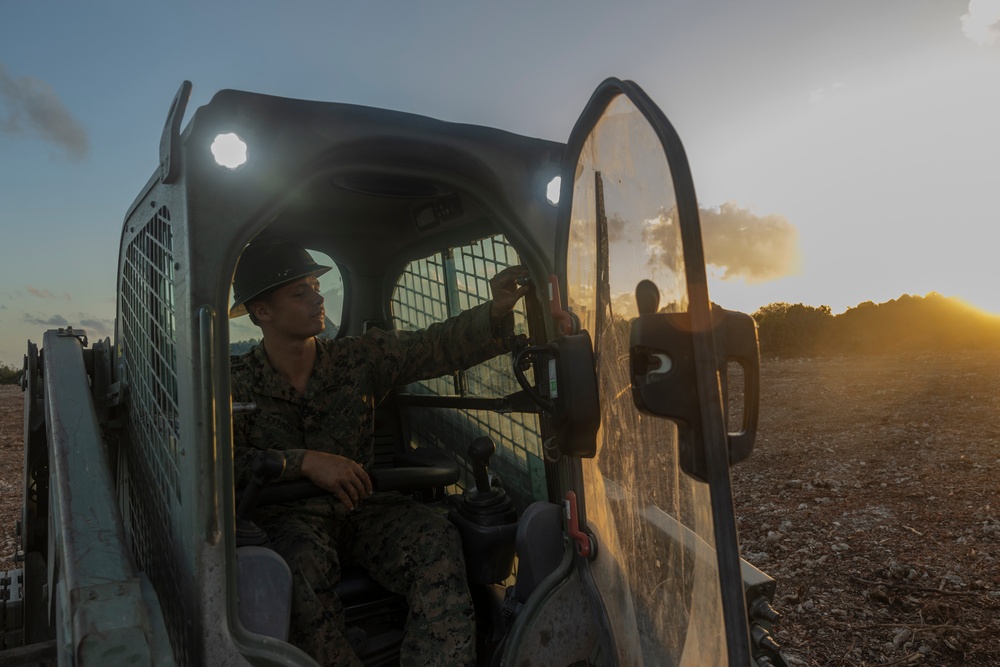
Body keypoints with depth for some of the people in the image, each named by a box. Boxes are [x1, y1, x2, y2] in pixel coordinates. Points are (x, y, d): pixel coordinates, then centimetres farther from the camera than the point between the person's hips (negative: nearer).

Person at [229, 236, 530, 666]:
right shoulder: (237, 385, -1)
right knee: (305, 561, -36)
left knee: (436, 541, -25)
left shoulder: (359, 357, 5)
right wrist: (305, 462, -23)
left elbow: (435, 347, -7)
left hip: (361, 508, 3)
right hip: (287, 516, -2)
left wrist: (496, 310, -23)